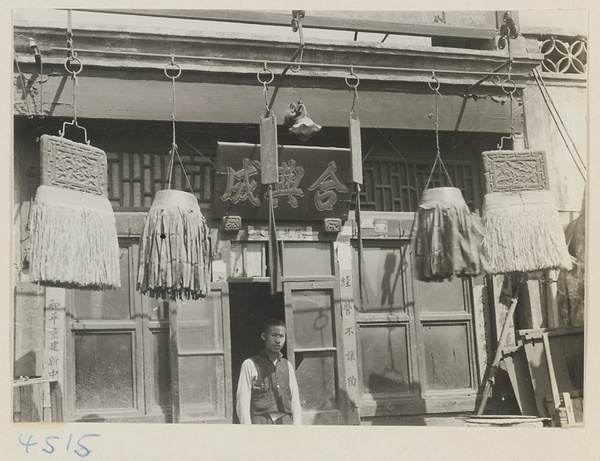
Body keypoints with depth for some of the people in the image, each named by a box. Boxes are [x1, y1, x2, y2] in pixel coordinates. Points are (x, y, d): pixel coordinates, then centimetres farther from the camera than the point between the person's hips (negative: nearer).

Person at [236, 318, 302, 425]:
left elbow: (295, 402, 15)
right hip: (260, 422, -4)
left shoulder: (287, 366, 18)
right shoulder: (250, 365, 4)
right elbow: (242, 404, 0)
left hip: (285, 423, 4)